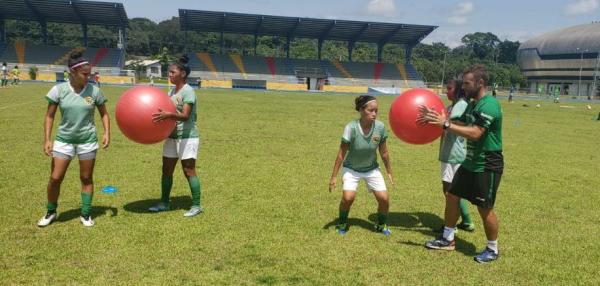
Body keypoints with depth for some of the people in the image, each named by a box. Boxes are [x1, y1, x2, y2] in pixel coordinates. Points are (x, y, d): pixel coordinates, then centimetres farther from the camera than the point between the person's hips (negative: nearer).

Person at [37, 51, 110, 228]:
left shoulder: (94, 91, -6)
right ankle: (51, 212, 24)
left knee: (86, 178, 7)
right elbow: (49, 116, -1)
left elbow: (104, 114, 6)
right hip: (64, 139, 0)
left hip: (87, 140, 0)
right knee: (55, 178, 1)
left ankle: (85, 214, 20)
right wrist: (47, 139, -7)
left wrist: (107, 133, -7)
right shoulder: (59, 90, -8)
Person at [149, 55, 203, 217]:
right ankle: (164, 203, 24)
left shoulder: (188, 91, -13)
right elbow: (167, 111, 17)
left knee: (188, 170, -5)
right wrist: (159, 116, -1)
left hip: (187, 137, -8)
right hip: (172, 136, 8)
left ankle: (196, 206, 4)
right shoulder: (172, 91, 12)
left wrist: (168, 115, -40)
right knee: (166, 169, 11)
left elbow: (185, 115, -25)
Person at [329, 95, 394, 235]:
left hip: (372, 169, 3)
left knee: (384, 198, -6)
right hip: (351, 168, -3)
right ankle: (342, 223, 9)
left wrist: (389, 172, 6)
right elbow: (341, 154, -18)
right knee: (348, 197, -22)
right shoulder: (351, 127, -27)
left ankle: (381, 225, 24)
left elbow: (384, 152, -4)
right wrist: (334, 176, -13)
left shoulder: (380, 127, -19)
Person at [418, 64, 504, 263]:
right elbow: (461, 125, 12)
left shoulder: (489, 105, -22)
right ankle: (448, 239, 27)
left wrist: (446, 124, -31)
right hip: (470, 163, 10)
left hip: (487, 166, -9)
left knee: (485, 209, 1)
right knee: (452, 196, 12)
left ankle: (492, 250, 21)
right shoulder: (473, 104, 9)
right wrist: (437, 118, 0)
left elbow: (475, 133, -31)